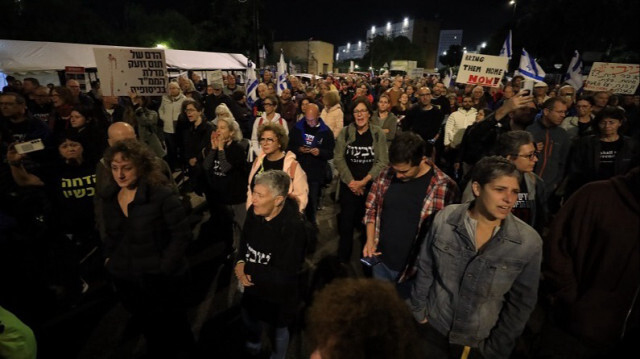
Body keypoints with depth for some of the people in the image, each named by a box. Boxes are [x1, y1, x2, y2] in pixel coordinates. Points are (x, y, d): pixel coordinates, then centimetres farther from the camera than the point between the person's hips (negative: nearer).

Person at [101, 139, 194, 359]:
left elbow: (182, 234, -19)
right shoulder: (111, 199, 3)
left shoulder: (161, 194, -19)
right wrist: (109, 259, 3)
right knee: (149, 330, 27)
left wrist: (164, 267, -20)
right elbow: (112, 236, 16)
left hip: (160, 279, -6)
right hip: (125, 280, 6)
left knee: (173, 328, 16)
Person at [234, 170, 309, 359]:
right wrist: (240, 262, -14)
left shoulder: (294, 226, -35)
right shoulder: (254, 211, -15)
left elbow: (284, 276, -31)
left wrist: (247, 269, -23)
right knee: (249, 318, 31)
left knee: (278, 329, 23)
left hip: (279, 294, -6)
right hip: (253, 284, 6)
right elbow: (245, 239, 4)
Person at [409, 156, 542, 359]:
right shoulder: (444, 219, -16)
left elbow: (521, 303, -7)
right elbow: (425, 269, -4)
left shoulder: (529, 242, -17)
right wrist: (419, 311, 2)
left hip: (481, 342, -1)